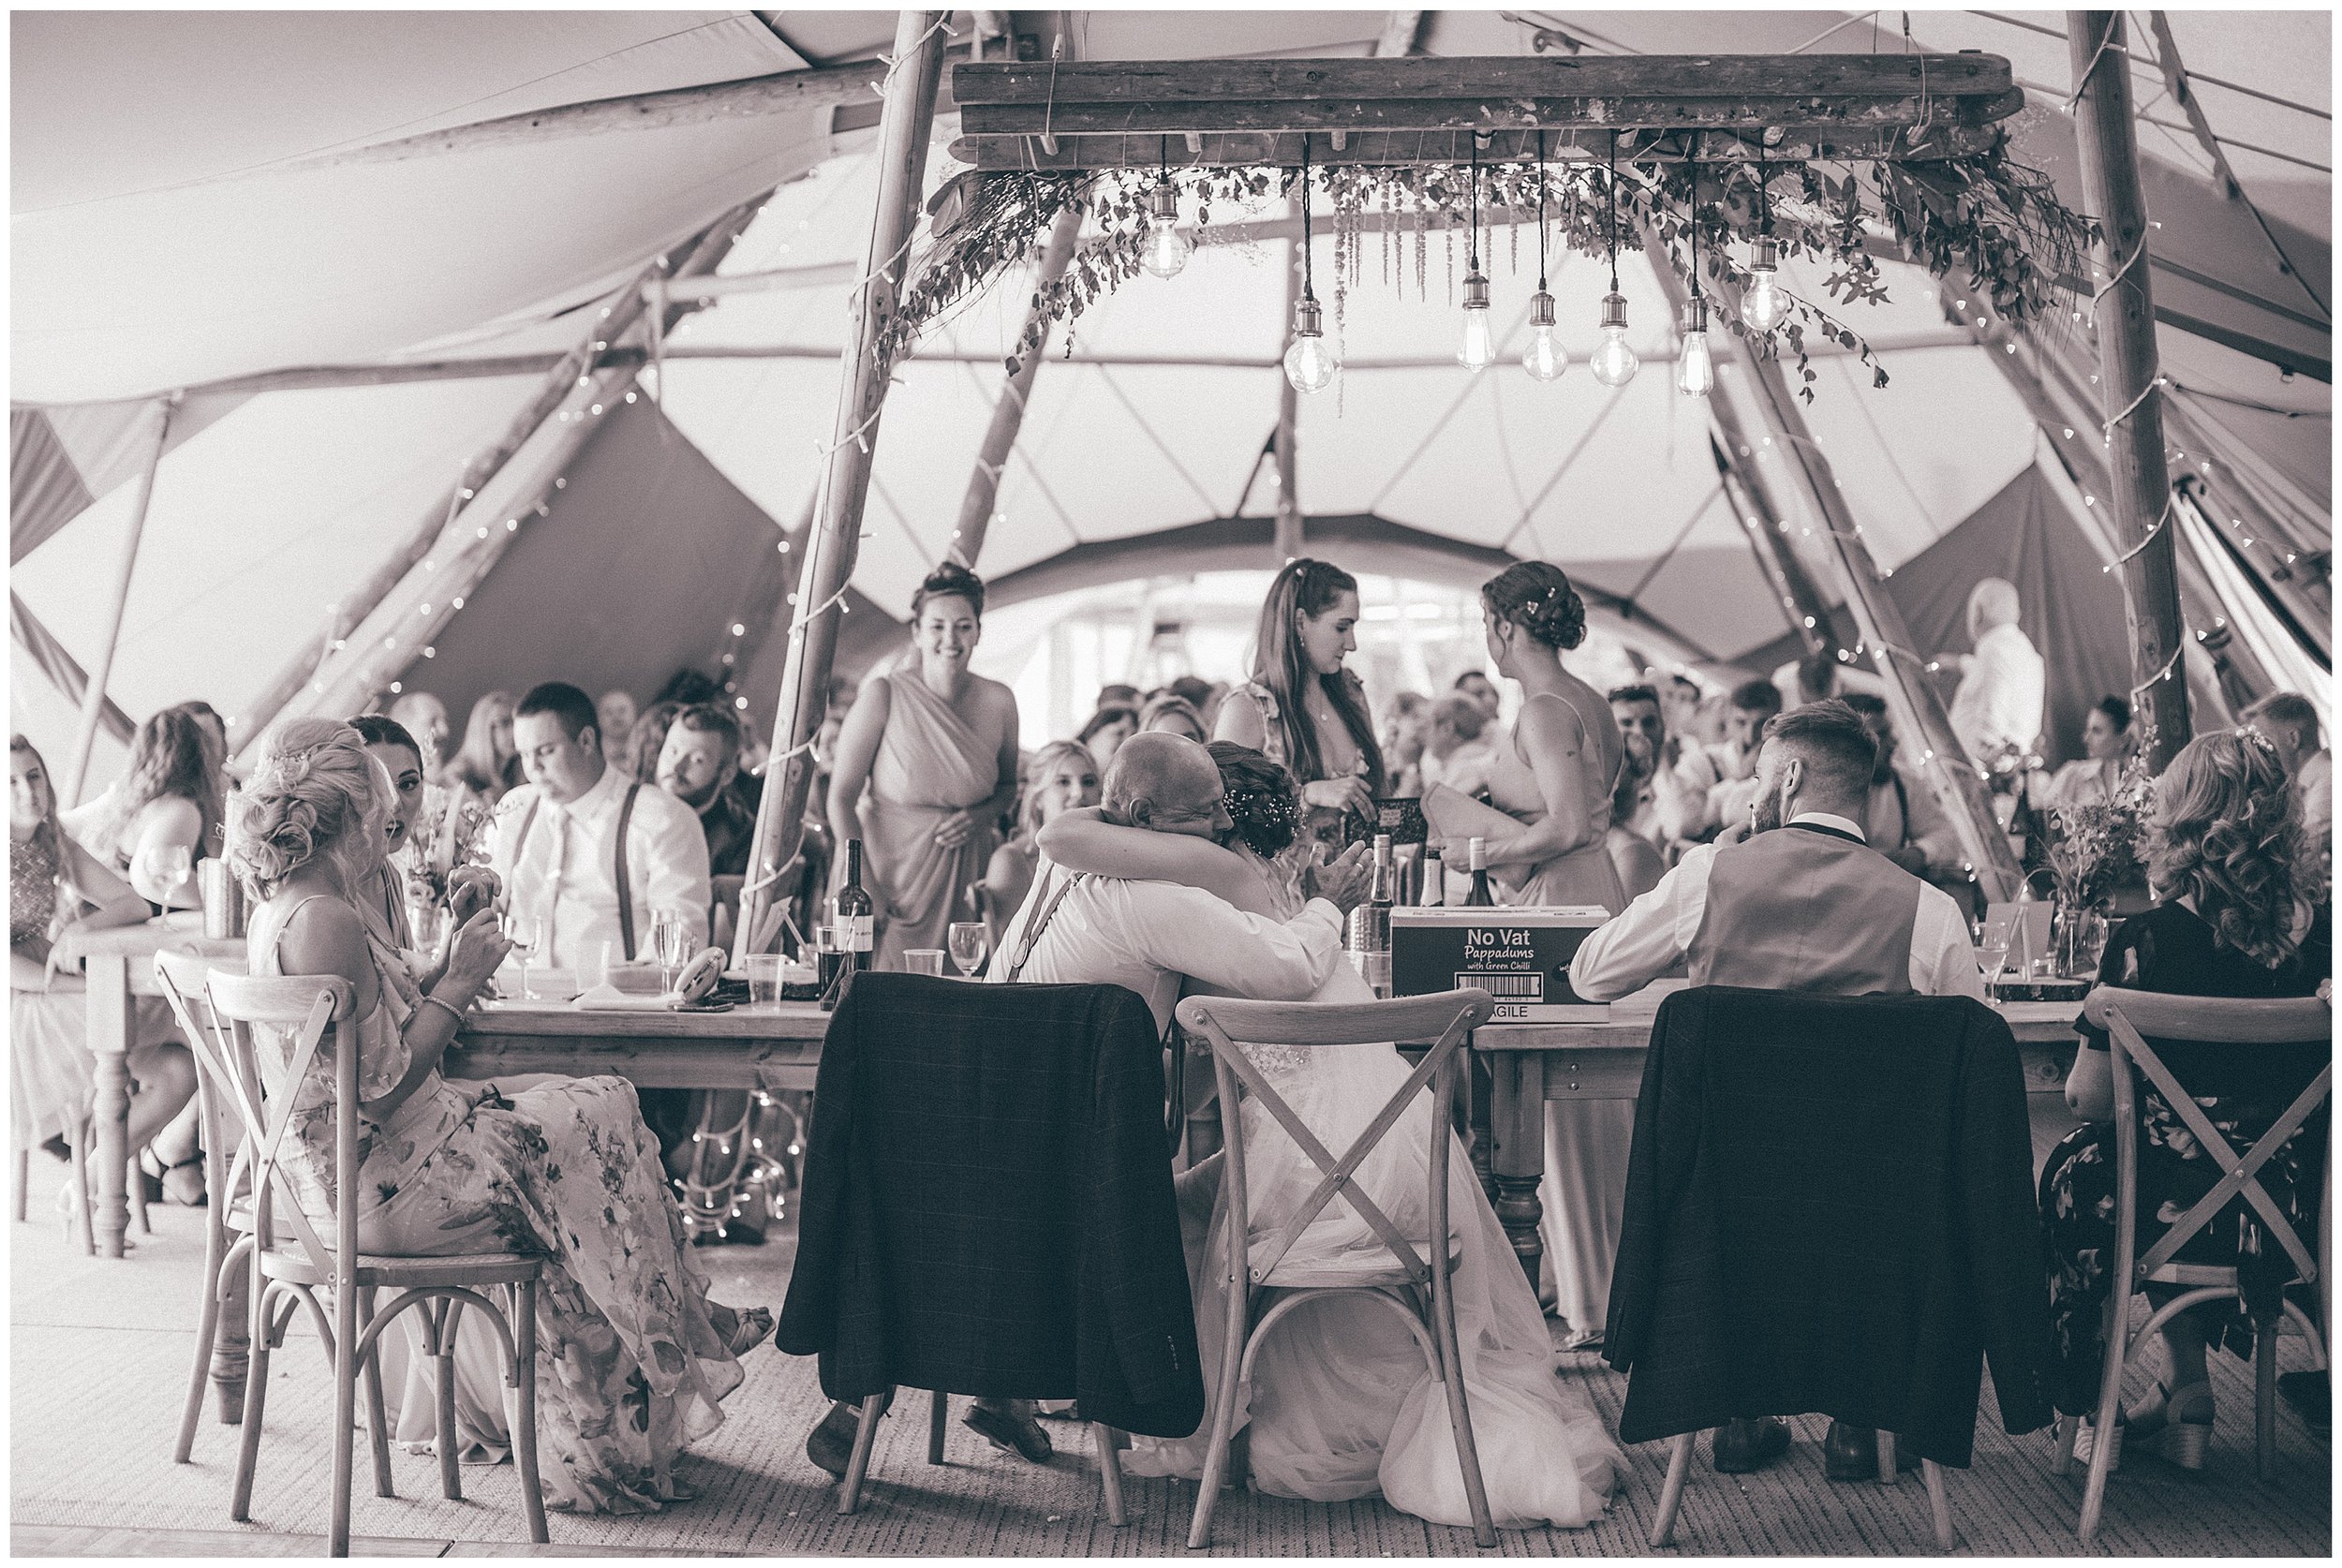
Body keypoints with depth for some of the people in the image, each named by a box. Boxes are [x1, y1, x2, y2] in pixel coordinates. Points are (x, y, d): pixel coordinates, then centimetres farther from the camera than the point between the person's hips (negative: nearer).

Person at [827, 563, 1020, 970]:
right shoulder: (885, 695, -9)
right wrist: (865, 888, -16)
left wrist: (982, 816, -5)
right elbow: (842, 796, -10)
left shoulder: (998, 702, 1)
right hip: (887, 869, -3)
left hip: (962, 878, 3)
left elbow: (1008, 785, 18)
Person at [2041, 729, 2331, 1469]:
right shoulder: (2320, 936, -8)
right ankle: (2181, 1399, 34)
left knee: (2075, 1166, 26)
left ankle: (2186, 1390, 37)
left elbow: (2088, 1099, -12)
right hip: (2288, 1216, 4)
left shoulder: (2142, 942, -19)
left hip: (2175, 1213, -4)